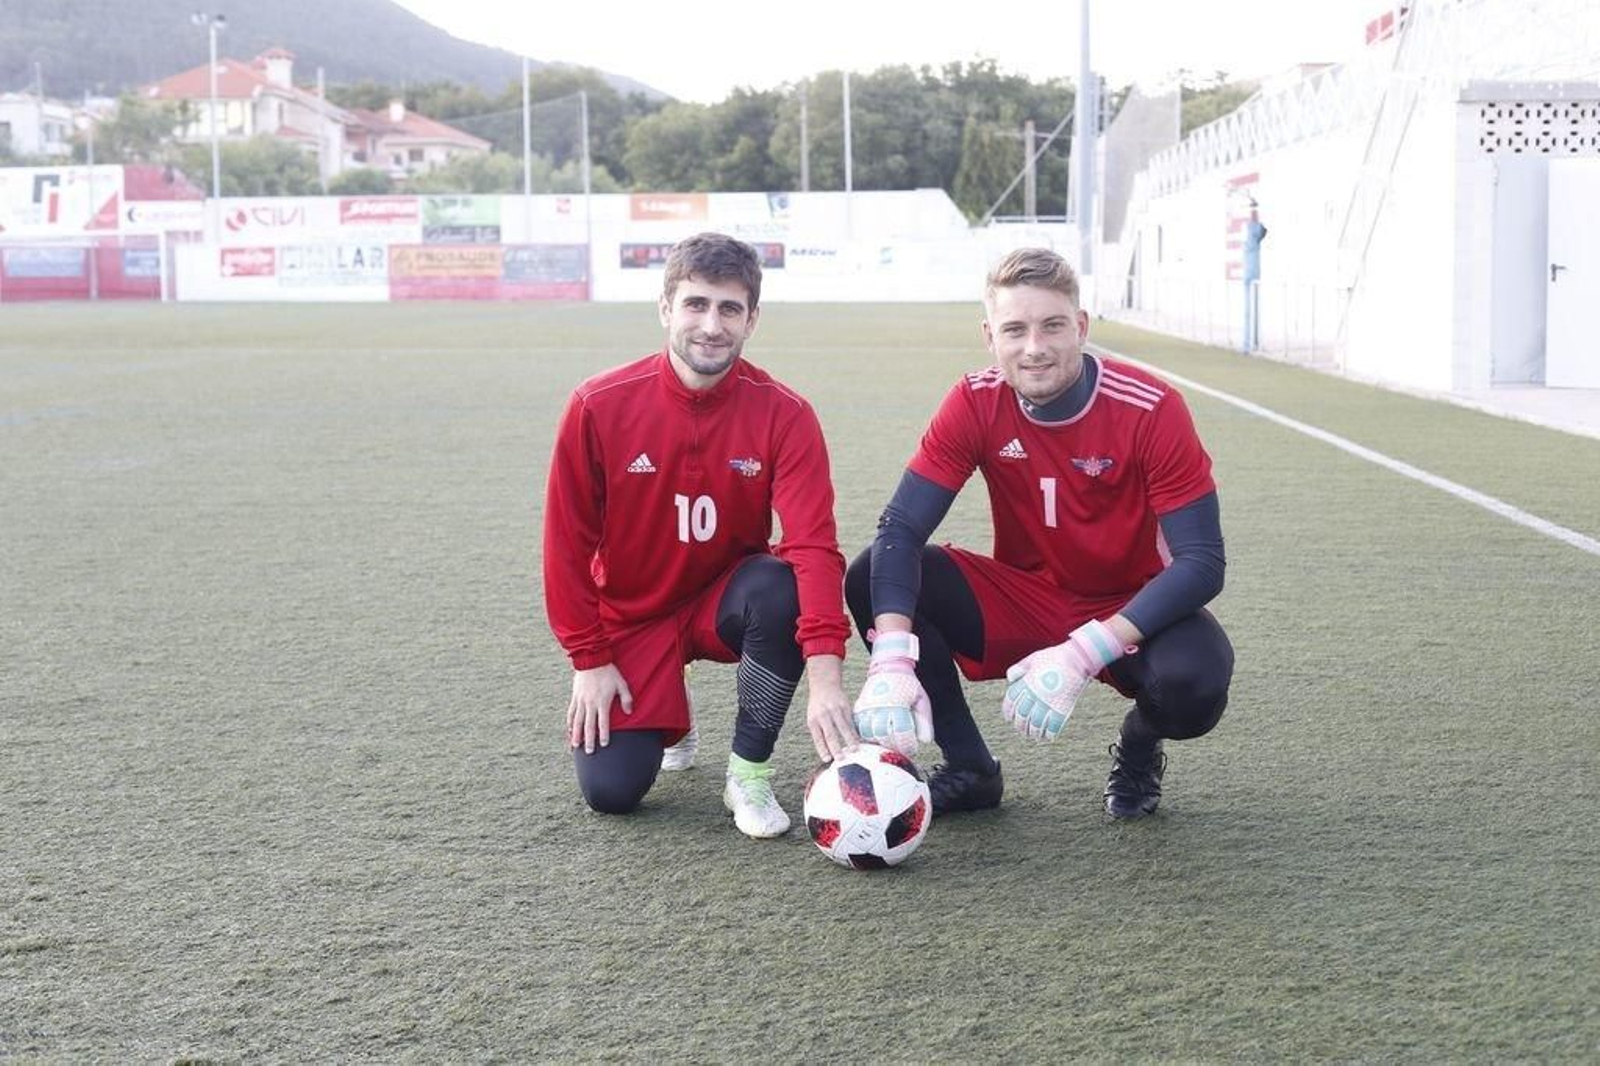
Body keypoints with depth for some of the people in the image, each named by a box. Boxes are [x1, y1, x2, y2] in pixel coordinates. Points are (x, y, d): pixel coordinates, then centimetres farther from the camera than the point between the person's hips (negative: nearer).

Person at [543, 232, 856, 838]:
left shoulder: (783, 416, -17)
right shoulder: (599, 406, -16)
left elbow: (813, 546, -27)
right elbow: (567, 543, -7)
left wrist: (824, 677, -39)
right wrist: (589, 660, -8)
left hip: (725, 601, 0)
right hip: (629, 617, 0)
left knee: (781, 589, -35)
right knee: (610, 789, -15)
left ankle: (749, 775, -13)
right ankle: (663, 718, 24)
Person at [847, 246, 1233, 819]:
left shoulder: (1150, 408, -21)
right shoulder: (975, 403, -13)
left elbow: (1201, 564, -23)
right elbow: (900, 530, -19)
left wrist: (1083, 653, -35)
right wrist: (891, 659, -37)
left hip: (1128, 611, -2)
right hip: (1021, 599, 3)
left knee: (1192, 684, -36)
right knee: (873, 577, -20)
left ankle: (1139, 748, 5)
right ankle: (969, 767, -1)